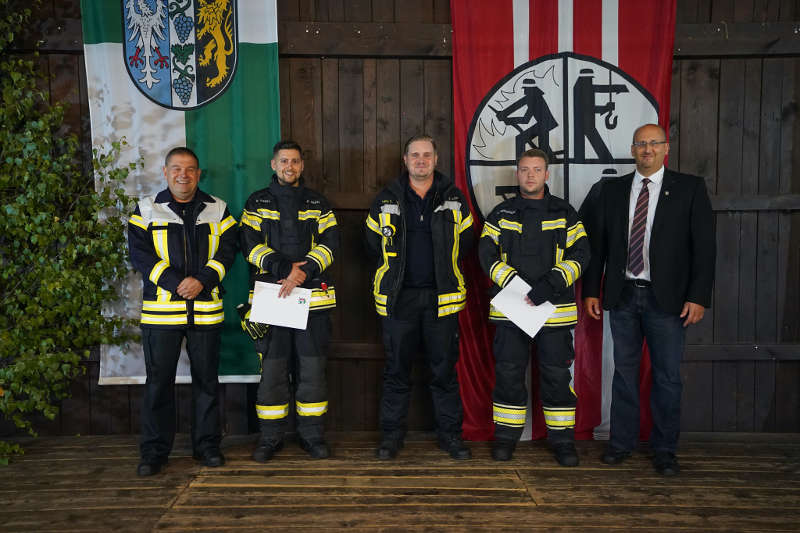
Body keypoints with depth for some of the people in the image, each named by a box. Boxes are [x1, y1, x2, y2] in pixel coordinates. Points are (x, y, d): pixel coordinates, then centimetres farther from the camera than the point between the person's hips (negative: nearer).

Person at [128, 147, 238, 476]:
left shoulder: (217, 210, 9)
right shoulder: (147, 209, 5)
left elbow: (227, 250, 2)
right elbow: (139, 253, -4)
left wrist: (203, 280, -15)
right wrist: (175, 283, -16)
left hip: (206, 309, 1)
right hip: (160, 309, -1)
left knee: (206, 378, 8)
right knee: (158, 380, 4)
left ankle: (207, 445, 21)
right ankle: (154, 452, 16)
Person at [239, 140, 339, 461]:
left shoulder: (318, 203, 13)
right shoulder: (257, 203, 10)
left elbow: (330, 243, 1)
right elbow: (250, 244, -3)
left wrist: (305, 270, -16)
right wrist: (283, 267, -17)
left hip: (312, 297, 1)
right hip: (269, 296, -1)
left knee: (312, 368, 3)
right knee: (272, 368, 2)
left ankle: (312, 434, 15)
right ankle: (271, 437, 15)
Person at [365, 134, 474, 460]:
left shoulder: (454, 199, 6)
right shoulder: (386, 199, 5)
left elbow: (465, 240, 13)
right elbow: (373, 241, 14)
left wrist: (443, 270, 9)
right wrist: (395, 269, 11)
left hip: (441, 298, 1)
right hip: (399, 297, 0)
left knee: (445, 369, 7)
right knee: (397, 369, 6)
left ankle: (450, 433, 20)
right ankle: (391, 434, 18)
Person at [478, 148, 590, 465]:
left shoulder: (565, 213, 8)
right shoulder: (501, 213, 9)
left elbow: (580, 254, -1)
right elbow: (487, 254, 0)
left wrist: (549, 284, -16)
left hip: (554, 307, 0)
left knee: (557, 373, 4)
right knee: (508, 371, 5)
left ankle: (562, 439, 19)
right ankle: (506, 436, 20)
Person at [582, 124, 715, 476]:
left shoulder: (690, 188, 1)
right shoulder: (612, 190, 8)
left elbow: (704, 245, -3)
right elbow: (597, 243, 8)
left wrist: (698, 297, -10)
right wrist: (591, 291, 4)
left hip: (667, 298, -2)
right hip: (623, 296, 2)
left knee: (667, 377, 6)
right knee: (624, 371, 10)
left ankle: (665, 449, 21)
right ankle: (622, 441, 24)